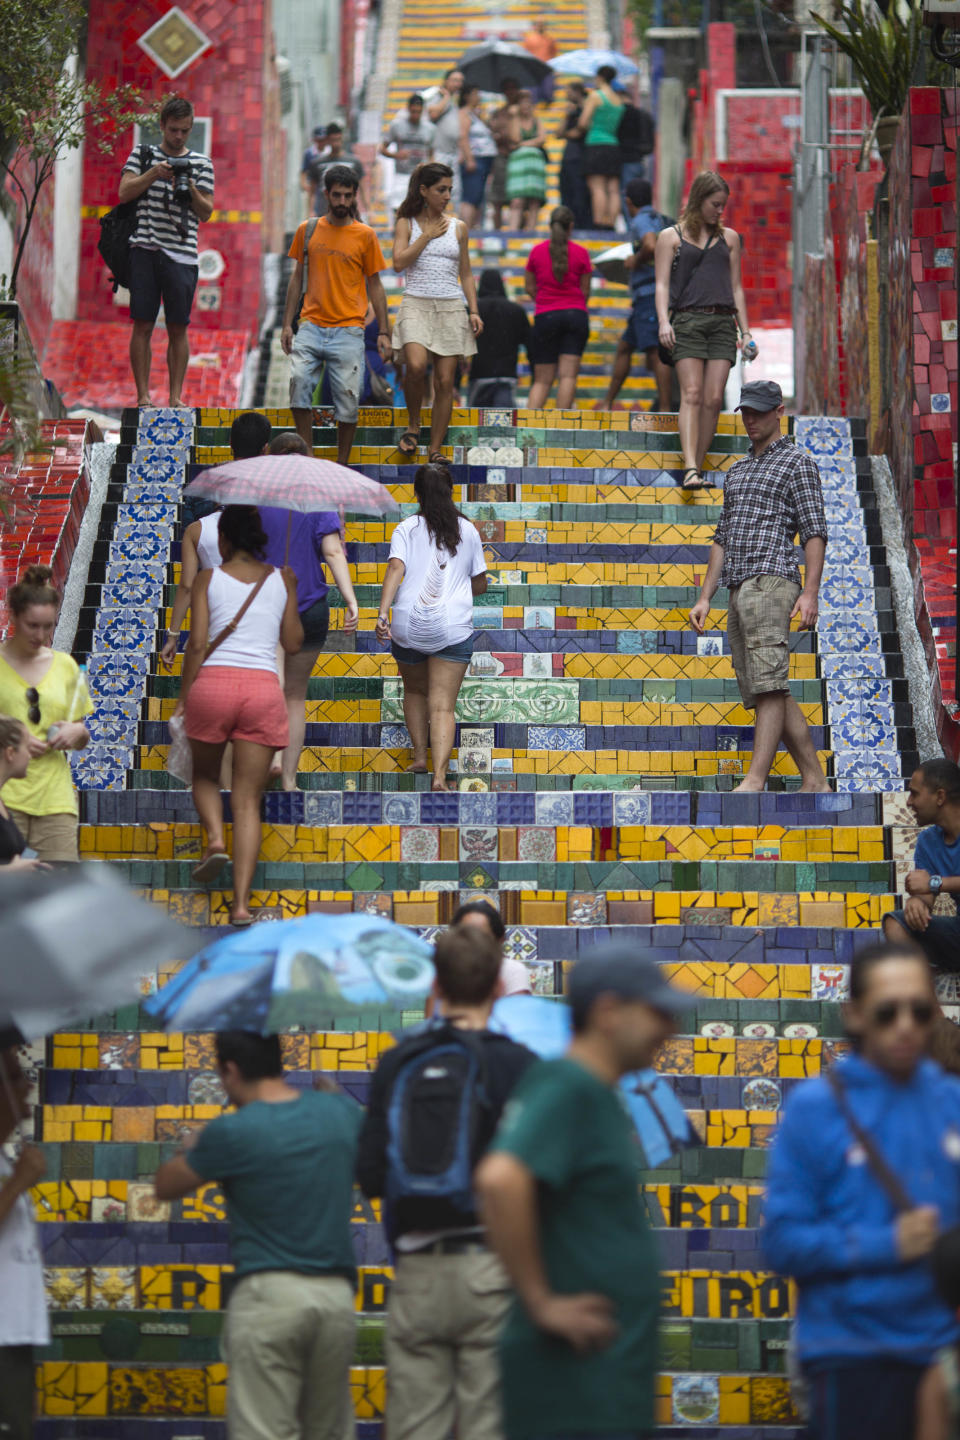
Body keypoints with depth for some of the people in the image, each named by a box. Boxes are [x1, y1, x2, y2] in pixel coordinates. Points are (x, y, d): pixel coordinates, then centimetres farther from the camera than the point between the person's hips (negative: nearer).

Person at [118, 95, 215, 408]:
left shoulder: (201, 164, 11)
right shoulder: (142, 155, 11)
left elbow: (206, 213, 8)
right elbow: (124, 193, 2)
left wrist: (190, 189, -9)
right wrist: (153, 173, -10)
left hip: (182, 254, 1)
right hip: (145, 250, -1)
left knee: (178, 328, 1)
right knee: (142, 324, -3)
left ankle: (176, 397, 4)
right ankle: (143, 396, 0)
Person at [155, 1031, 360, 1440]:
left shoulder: (231, 1133, -9)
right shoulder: (342, 1113, 6)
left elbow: (165, 1186, 5)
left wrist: (195, 1145, 22)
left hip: (268, 1295, -5)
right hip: (337, 1295, 5)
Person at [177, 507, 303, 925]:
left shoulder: (208, 579, 4)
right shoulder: (280, 580, 10)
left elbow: (198, 644, -4)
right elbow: (293, 643, 14)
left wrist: (183, 697, 3)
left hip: (213, 684, -1)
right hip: (262, 687, 1)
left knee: (204, 775, 25)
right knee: (248, 798, 3)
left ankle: (215, 838, -5)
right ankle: (241, 902, -8)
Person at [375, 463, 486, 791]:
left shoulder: (406, 530, 3)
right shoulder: (468, 531, 8)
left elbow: (395, 570, -14)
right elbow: (480, 584, 15)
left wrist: (383, 613, -22)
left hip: (408, 626, 0)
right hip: (454, 627, 0)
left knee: (414, 691, 26)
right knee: (443, 706, -3)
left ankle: (419, 757, 24)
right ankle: (439, 774, -17)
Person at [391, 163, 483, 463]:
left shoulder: (457, 227, 12)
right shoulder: (407, 224, 6)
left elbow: (465, 274, 15)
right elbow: (399, 263, -8)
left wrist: (474, 311, 5)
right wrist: (427, 235, -6)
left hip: (451, 308, 3)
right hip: (416, 304, -3)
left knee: (445, 380, -2)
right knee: (416, 365, -26)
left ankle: (436, 449, 4)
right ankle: (413, 425, -3)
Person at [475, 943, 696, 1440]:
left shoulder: (598, 1096, 16)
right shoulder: (564, 1087, -14)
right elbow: (500, 1180, -31)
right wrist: (541, 1302, -23)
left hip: (607, 1375, 10)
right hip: (576, 1371, -10)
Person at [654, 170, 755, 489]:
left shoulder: (729, 238, 19)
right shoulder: (671, 237, 10)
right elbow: (662, 284, 3)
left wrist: (746, 332, 14)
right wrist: (664, 321, -13)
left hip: (722, 322, 3)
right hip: (687, 320, -3)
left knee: (714, 398, -8)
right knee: (692, 393, -15)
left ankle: (698, 468, -4)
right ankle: (690, 467, -25)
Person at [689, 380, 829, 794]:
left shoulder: (797, 463, 3)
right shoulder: (738, 472, 26)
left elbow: (815, 532, -5)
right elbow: (722, 538, 26)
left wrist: (810, 593, -16)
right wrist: (705, 598, 18)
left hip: (771, 578, -8)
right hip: (739, 590, 8)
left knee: (769, 685, -16)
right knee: (764, 693, 3)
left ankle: (754, 781, -26)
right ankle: (814, 780, 5)